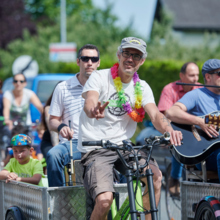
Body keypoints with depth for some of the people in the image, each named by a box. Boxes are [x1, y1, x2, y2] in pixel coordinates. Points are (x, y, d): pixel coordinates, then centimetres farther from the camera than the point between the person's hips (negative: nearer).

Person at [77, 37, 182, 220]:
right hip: (95, 149, -4)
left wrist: (168, 130, -33)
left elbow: (155, 114, -9)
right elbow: (89, 103, -25)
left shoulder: (142, 88, 6)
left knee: (156, 176, -22)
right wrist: (94, 110, -51)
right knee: (105, 200, -25)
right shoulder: (100, 77, -6)